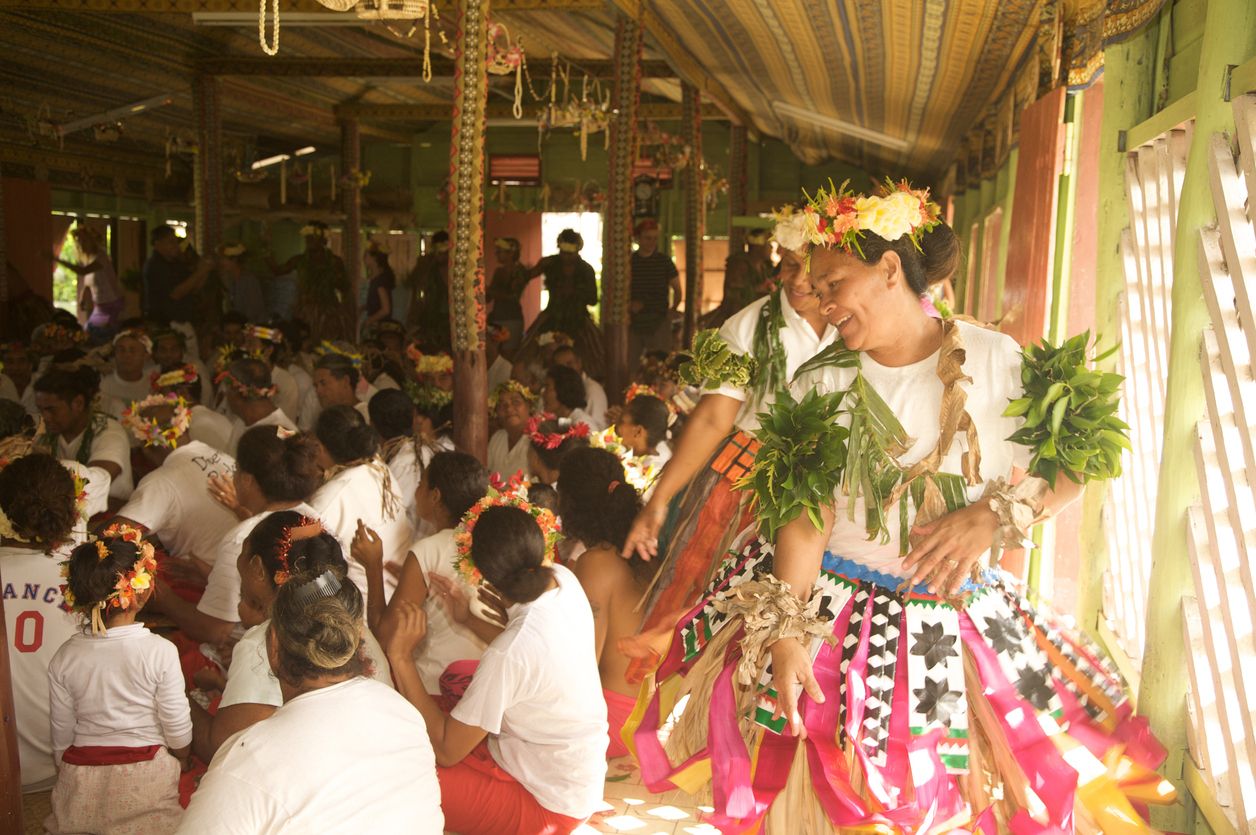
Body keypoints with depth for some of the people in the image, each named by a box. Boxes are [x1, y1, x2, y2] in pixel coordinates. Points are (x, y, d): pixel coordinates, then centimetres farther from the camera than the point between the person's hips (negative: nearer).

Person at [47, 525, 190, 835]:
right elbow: (179, 733, -5)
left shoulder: (64, 658, -3)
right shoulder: (160, 652, -13)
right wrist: (181, 761, 16)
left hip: (81, 785, 3)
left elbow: (62, 739, 5)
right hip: (146, 779, -3)